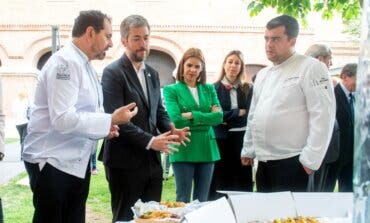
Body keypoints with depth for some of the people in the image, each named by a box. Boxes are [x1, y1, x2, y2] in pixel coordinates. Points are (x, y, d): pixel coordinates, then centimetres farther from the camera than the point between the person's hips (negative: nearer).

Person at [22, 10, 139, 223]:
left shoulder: (85, 64, 13)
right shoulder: (65, 62, -17)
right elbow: (63, 119, -26)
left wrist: (104, 125, 3)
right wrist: (110, 120, -21)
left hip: (78, 162, 9)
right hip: (53, 162, -9)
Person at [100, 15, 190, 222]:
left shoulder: (152, 73, 14)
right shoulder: (113, 73, -10)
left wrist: (171, 129, -4)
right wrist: (149, 141, -21)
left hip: (152, 161, 7)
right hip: (125, 162, -7)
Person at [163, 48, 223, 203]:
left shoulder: (209, 89, 13)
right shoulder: (171, 90, 1)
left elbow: (219, 116, -1)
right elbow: (176, 120, -12)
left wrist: (193, 116, -11)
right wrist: (207, 117, -8)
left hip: (207, 149, 4)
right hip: (183, 150, -4)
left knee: (202, 200, 10)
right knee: (183, 200, 2)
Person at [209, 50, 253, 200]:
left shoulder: (246, 89, 8)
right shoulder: (215, 88, 1)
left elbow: (248, 115, -1)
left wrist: (225, 118, -10)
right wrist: (238, 112, -8)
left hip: (241, 138, 2)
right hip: (221, 139, -2)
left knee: (242, 179, 4)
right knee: (221, 178, 4)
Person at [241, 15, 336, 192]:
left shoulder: (311, 68, -8)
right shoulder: (262, 74, 15)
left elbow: (323, 115, -14)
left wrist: (311, 159, -16)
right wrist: (248, 150, 19)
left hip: (291, 162, -7)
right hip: (263, 162, 7)